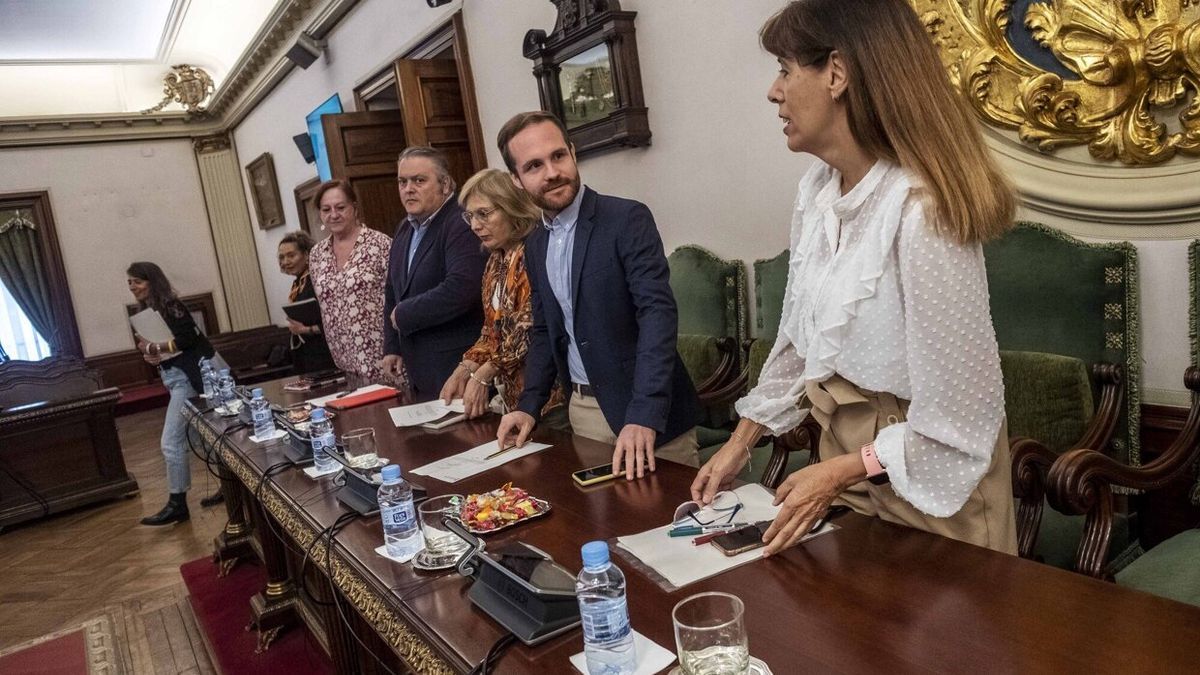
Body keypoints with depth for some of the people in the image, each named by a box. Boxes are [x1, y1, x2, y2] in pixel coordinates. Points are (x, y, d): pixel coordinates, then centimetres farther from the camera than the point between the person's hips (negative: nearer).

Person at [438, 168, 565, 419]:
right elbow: (492, 329, 14)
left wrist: (482, 375, -15)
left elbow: (530, 326, -20)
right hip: (514, 394, 8)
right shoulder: (496, 260, 13)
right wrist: (464, 371, 0)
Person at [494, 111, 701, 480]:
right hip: (582, 409, 6)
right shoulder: (535, 245, 8)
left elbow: (657, 312, -23)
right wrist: (529, 406, 5)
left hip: (646, 408, -5)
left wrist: (644, 415, -32)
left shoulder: (627, 219, -13)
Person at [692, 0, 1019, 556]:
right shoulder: (816, 188, -3)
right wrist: (741, 441, 7)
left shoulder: (921, 211, -28)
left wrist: (841, 472, -17)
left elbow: (960, 414, -24)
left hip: (923, 477, -7)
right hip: (842, 455, 7)